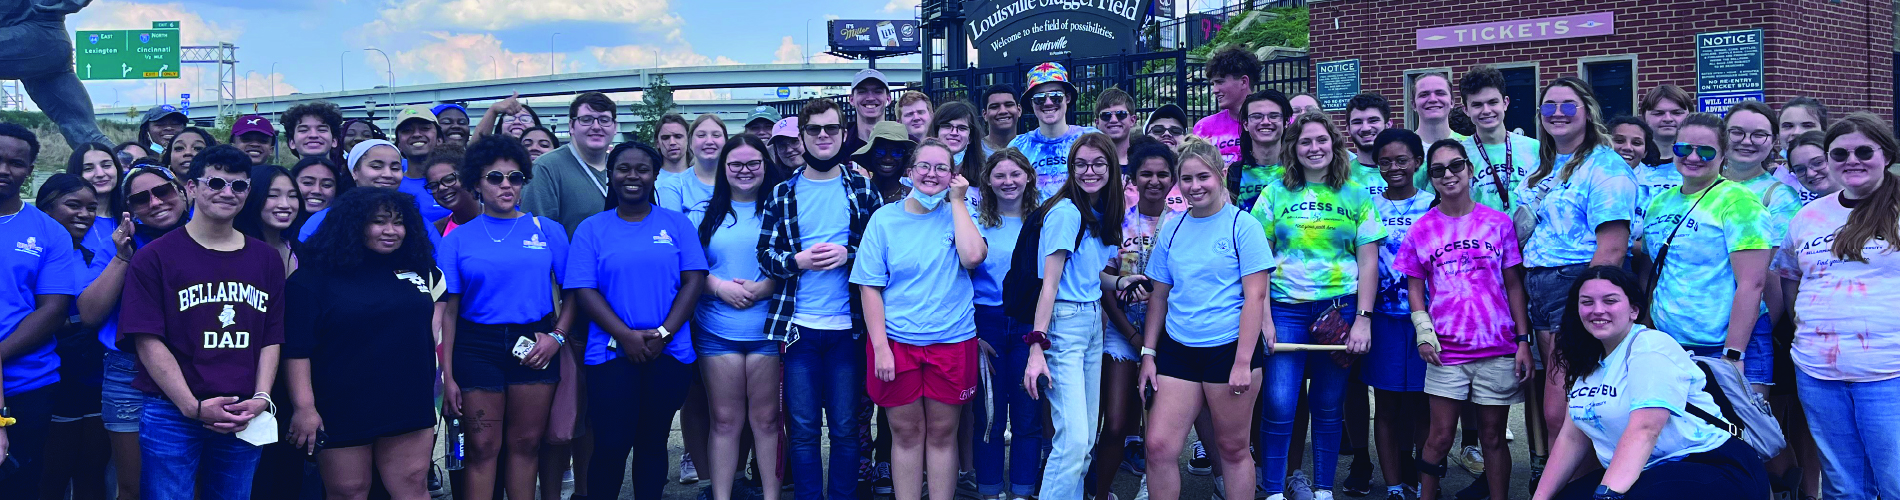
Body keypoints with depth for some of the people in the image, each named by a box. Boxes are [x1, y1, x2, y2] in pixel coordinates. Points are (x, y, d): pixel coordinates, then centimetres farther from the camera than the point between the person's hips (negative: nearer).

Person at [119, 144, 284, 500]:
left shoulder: (266, 261, 11)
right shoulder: (155, 257, 0)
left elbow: (271, 340, 9)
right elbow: (148, 341, -6)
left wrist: (261, 398, -6)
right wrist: (193, 406, -13)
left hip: (244, 418, 3)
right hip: (171, 414, -3)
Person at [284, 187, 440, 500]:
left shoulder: (420, 270, 8)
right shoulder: (316, 277, -6)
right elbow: (296, 349, -10)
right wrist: (304, 407, -15)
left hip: (409, 405, 4)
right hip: (342, 411, -4)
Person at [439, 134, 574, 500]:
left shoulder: (547, 230, 4)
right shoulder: (457, 240, 4)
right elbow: (449, 309, 3)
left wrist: (557, 336, -10)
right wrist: (448, 375, -2)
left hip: (534, 345, 1)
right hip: (477, 346, 0)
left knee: (526, 443, 7)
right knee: (483, 448, 3)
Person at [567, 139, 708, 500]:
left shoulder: (677, 225, 7)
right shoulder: (591, 229, 5)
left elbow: (694, 281, 1)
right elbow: (584, 290, -2)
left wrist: (663, 333, -12)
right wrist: (626, 335, -14)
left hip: (668, 354, 1)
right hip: (612, 354, -1)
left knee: (653, 443, 10)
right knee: (611, 446, -4)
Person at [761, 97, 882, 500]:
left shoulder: (862, 188, 5)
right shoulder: (783, 193, 7)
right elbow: (765, 254, 5)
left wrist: (848, 254, -12)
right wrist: (797, 260, -13)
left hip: (848, 326, 0)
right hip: (797, 326, 1)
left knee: (846, 429, 6)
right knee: (803, 429, 6)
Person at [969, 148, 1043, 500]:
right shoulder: (975, 221, 3)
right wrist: (970, 332, -6)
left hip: (1029, 324, 1)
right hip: (986, 323, -1)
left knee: (1027, 416, 2)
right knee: (989, 416, 3)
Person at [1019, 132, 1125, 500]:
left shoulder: (1102, 215, 13)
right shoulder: (1066, 212, -12)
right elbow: (1050, 283, -16)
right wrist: (1036, 348, -22)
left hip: (1094, 322, 9)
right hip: (1063, 323, -9)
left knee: (1086, 439, 10)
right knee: (1074, 439, -14)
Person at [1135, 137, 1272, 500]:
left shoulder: (1242, 226, -5)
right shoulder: (1171, 229, 9)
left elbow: (1255, 296, -9)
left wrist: (1243, 363, -14)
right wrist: (1148, 354, 8)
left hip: (1230, 348, -4)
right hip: (1178, 349, 4)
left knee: (1233, 447, 6)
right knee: (1159, 445, -3)